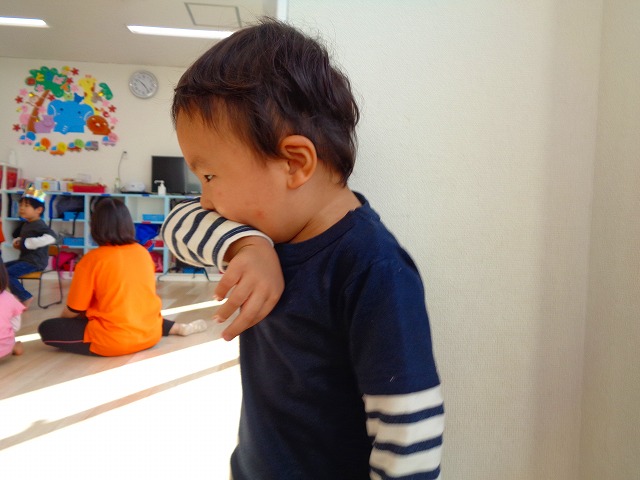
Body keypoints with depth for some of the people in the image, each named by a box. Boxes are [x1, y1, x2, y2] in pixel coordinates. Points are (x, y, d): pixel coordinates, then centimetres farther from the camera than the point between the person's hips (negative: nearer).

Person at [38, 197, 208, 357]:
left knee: (47, 328, 6)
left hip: (113, 341, -5)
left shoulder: (92, 259, -10)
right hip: (150, 334, 5)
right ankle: (179, 327, 25)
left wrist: (61, 318, 21)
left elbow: (74, 310, -2)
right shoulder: (143, 252, 4)